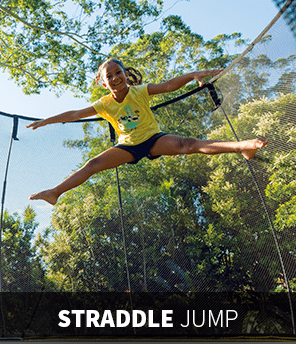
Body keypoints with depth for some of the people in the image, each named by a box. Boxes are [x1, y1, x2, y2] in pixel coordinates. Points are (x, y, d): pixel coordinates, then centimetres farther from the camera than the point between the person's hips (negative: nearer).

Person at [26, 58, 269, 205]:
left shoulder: (140, 92, -13)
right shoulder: (105, 105, -6)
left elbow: (168, 86, -24)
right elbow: (75, 114, -3)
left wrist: (192, 75, -39)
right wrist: (46, 121, -4)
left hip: (153, 139, -3)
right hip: (128, 146, 3)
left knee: (184, 145, -29)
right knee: (93, 164, -12)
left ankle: (241, 147, -41)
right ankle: (54, 193, -10)